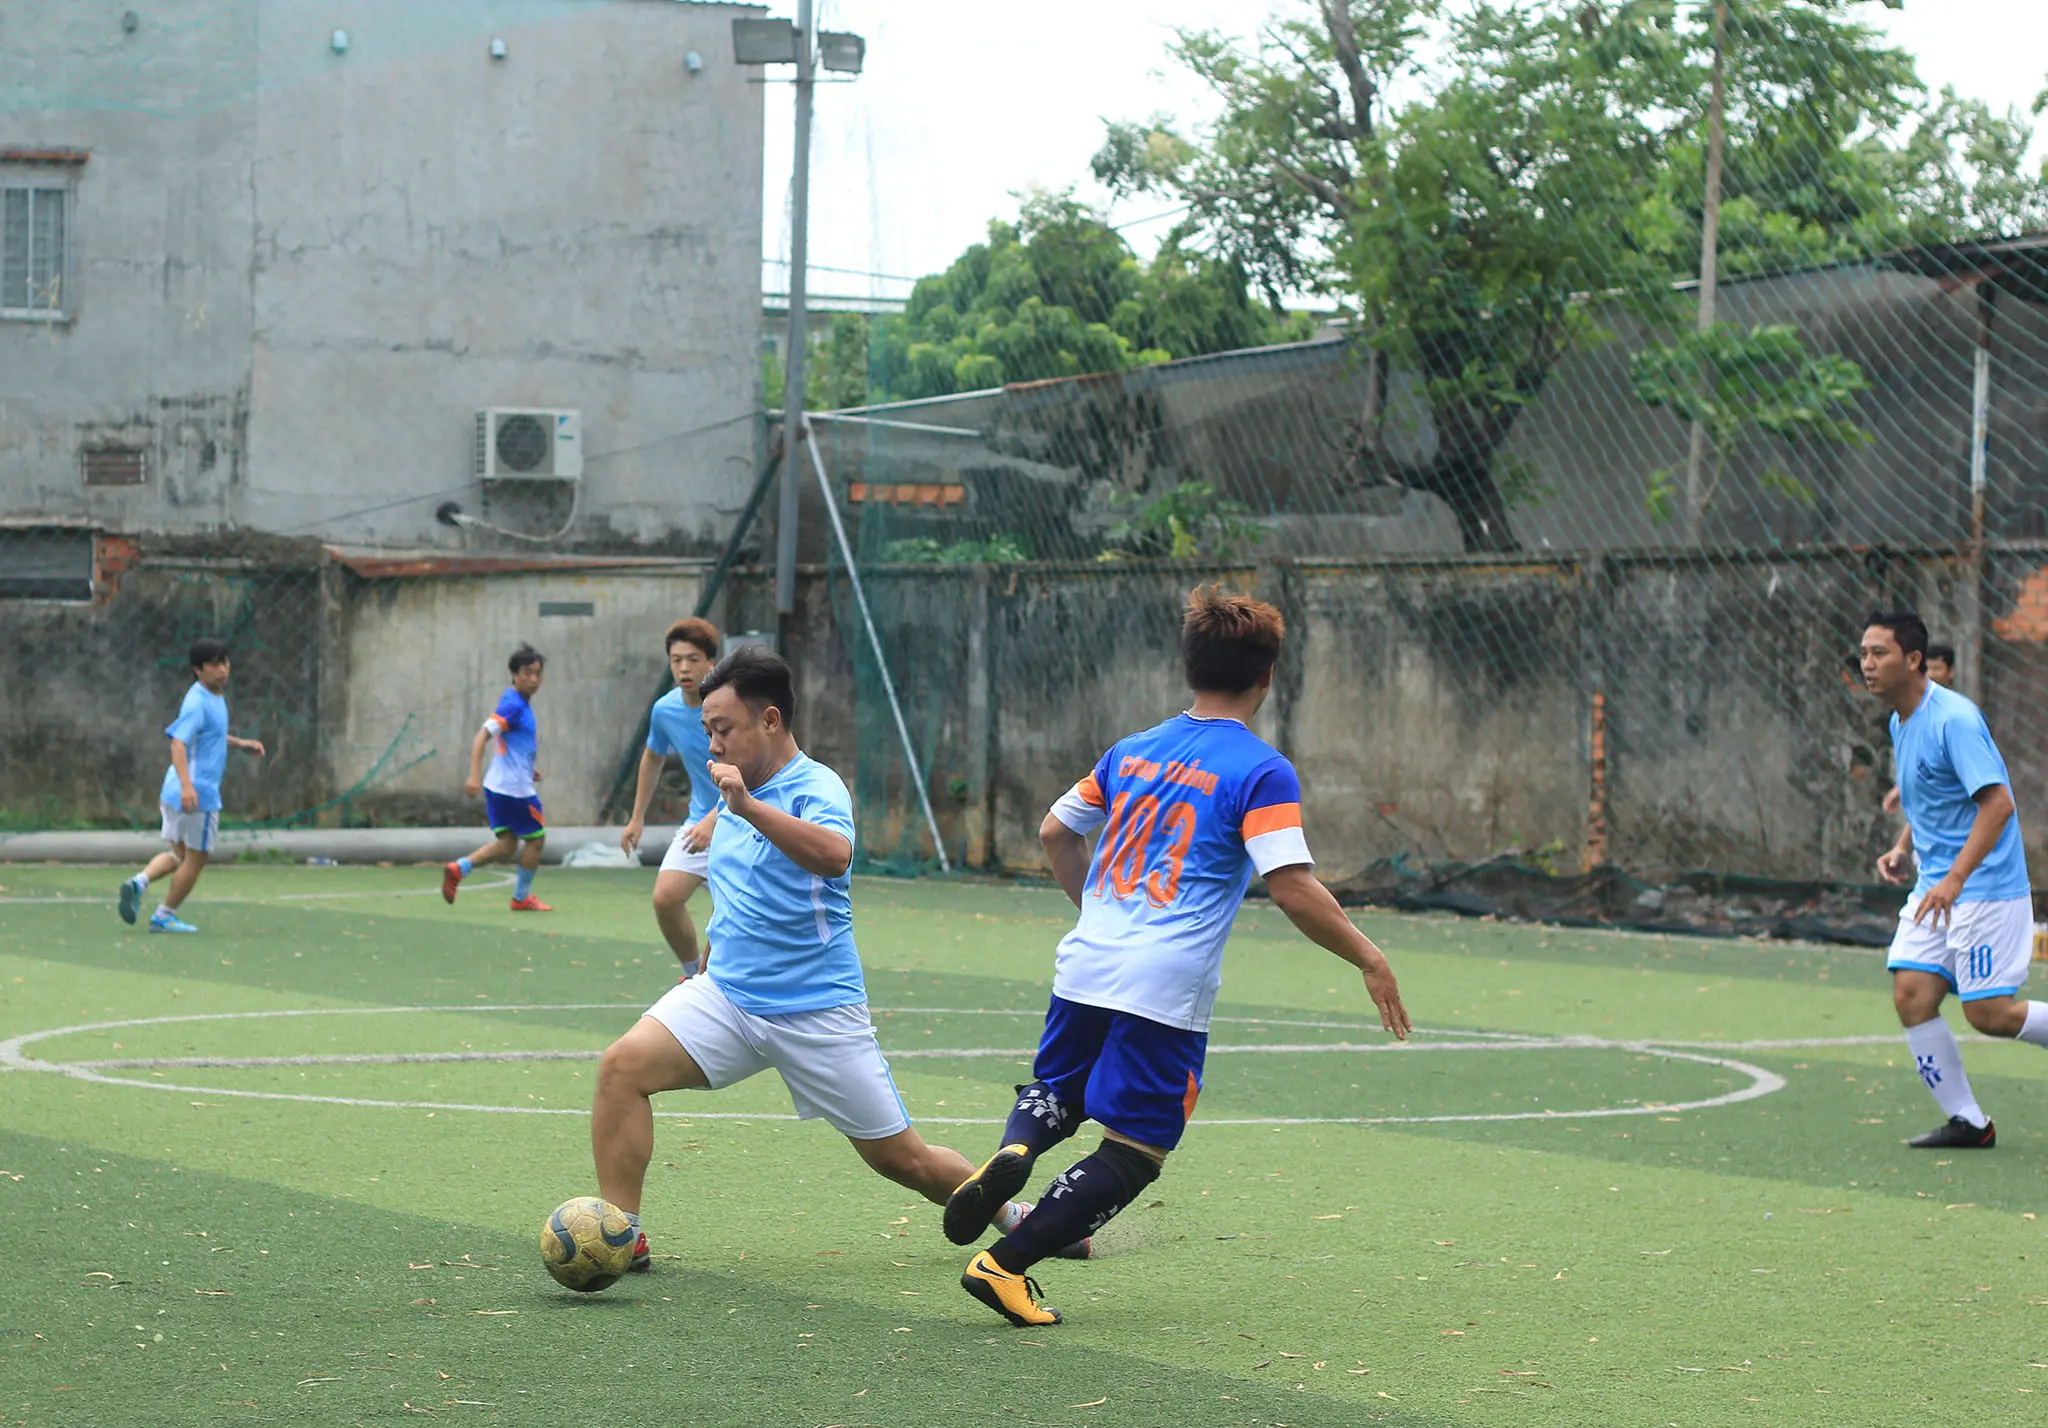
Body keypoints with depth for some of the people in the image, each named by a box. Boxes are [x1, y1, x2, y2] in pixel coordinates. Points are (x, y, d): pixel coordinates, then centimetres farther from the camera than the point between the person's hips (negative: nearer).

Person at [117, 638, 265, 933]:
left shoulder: (215, 698, 12)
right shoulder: (198, 703, -18)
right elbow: (178, 743, -28)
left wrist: (239, 743, 22)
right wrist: (186, 784, -39)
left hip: (176, 793, 9)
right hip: (198, 794, -9)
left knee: (179, 855, 18)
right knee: (195, 859, 5)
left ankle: (140, 881, -3)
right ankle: (165, 915, 14)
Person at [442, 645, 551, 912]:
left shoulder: (521, 704, 13)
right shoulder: (512, 705, -17)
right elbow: (482, 737, -24)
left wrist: (530, 768, 29)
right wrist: (474, 775, -33)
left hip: (499, 787, 9)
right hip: (515, 788, -9)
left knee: (507, 844, 9)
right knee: (536, 838, 6)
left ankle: (458, 869, -2)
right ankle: (522, 898, 17)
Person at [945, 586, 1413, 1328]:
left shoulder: (1132, 752, 13)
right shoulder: (1261, 772, -6)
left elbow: (1055, 832, 23)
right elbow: (1293, 889, -15)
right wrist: (1369, 959, -5)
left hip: (1086, 967, 6)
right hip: (1167, 992, -6)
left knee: (1056, 1094, 26)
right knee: (1133, 1153, 5)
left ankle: (1011, 1154, -9)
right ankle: (1005, 1263, -5)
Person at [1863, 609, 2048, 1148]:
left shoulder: (1954, 719, -18)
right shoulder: (1901, 724, 11)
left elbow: (1998, 803, -25)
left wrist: (1955, 879, -30)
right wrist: (1903, 850, 9)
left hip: (1986, 887, -8)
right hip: (1933, 888, 8)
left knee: (1988, 1013, -9)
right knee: (1911, 997, -3)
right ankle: (1967, 1122, 6)